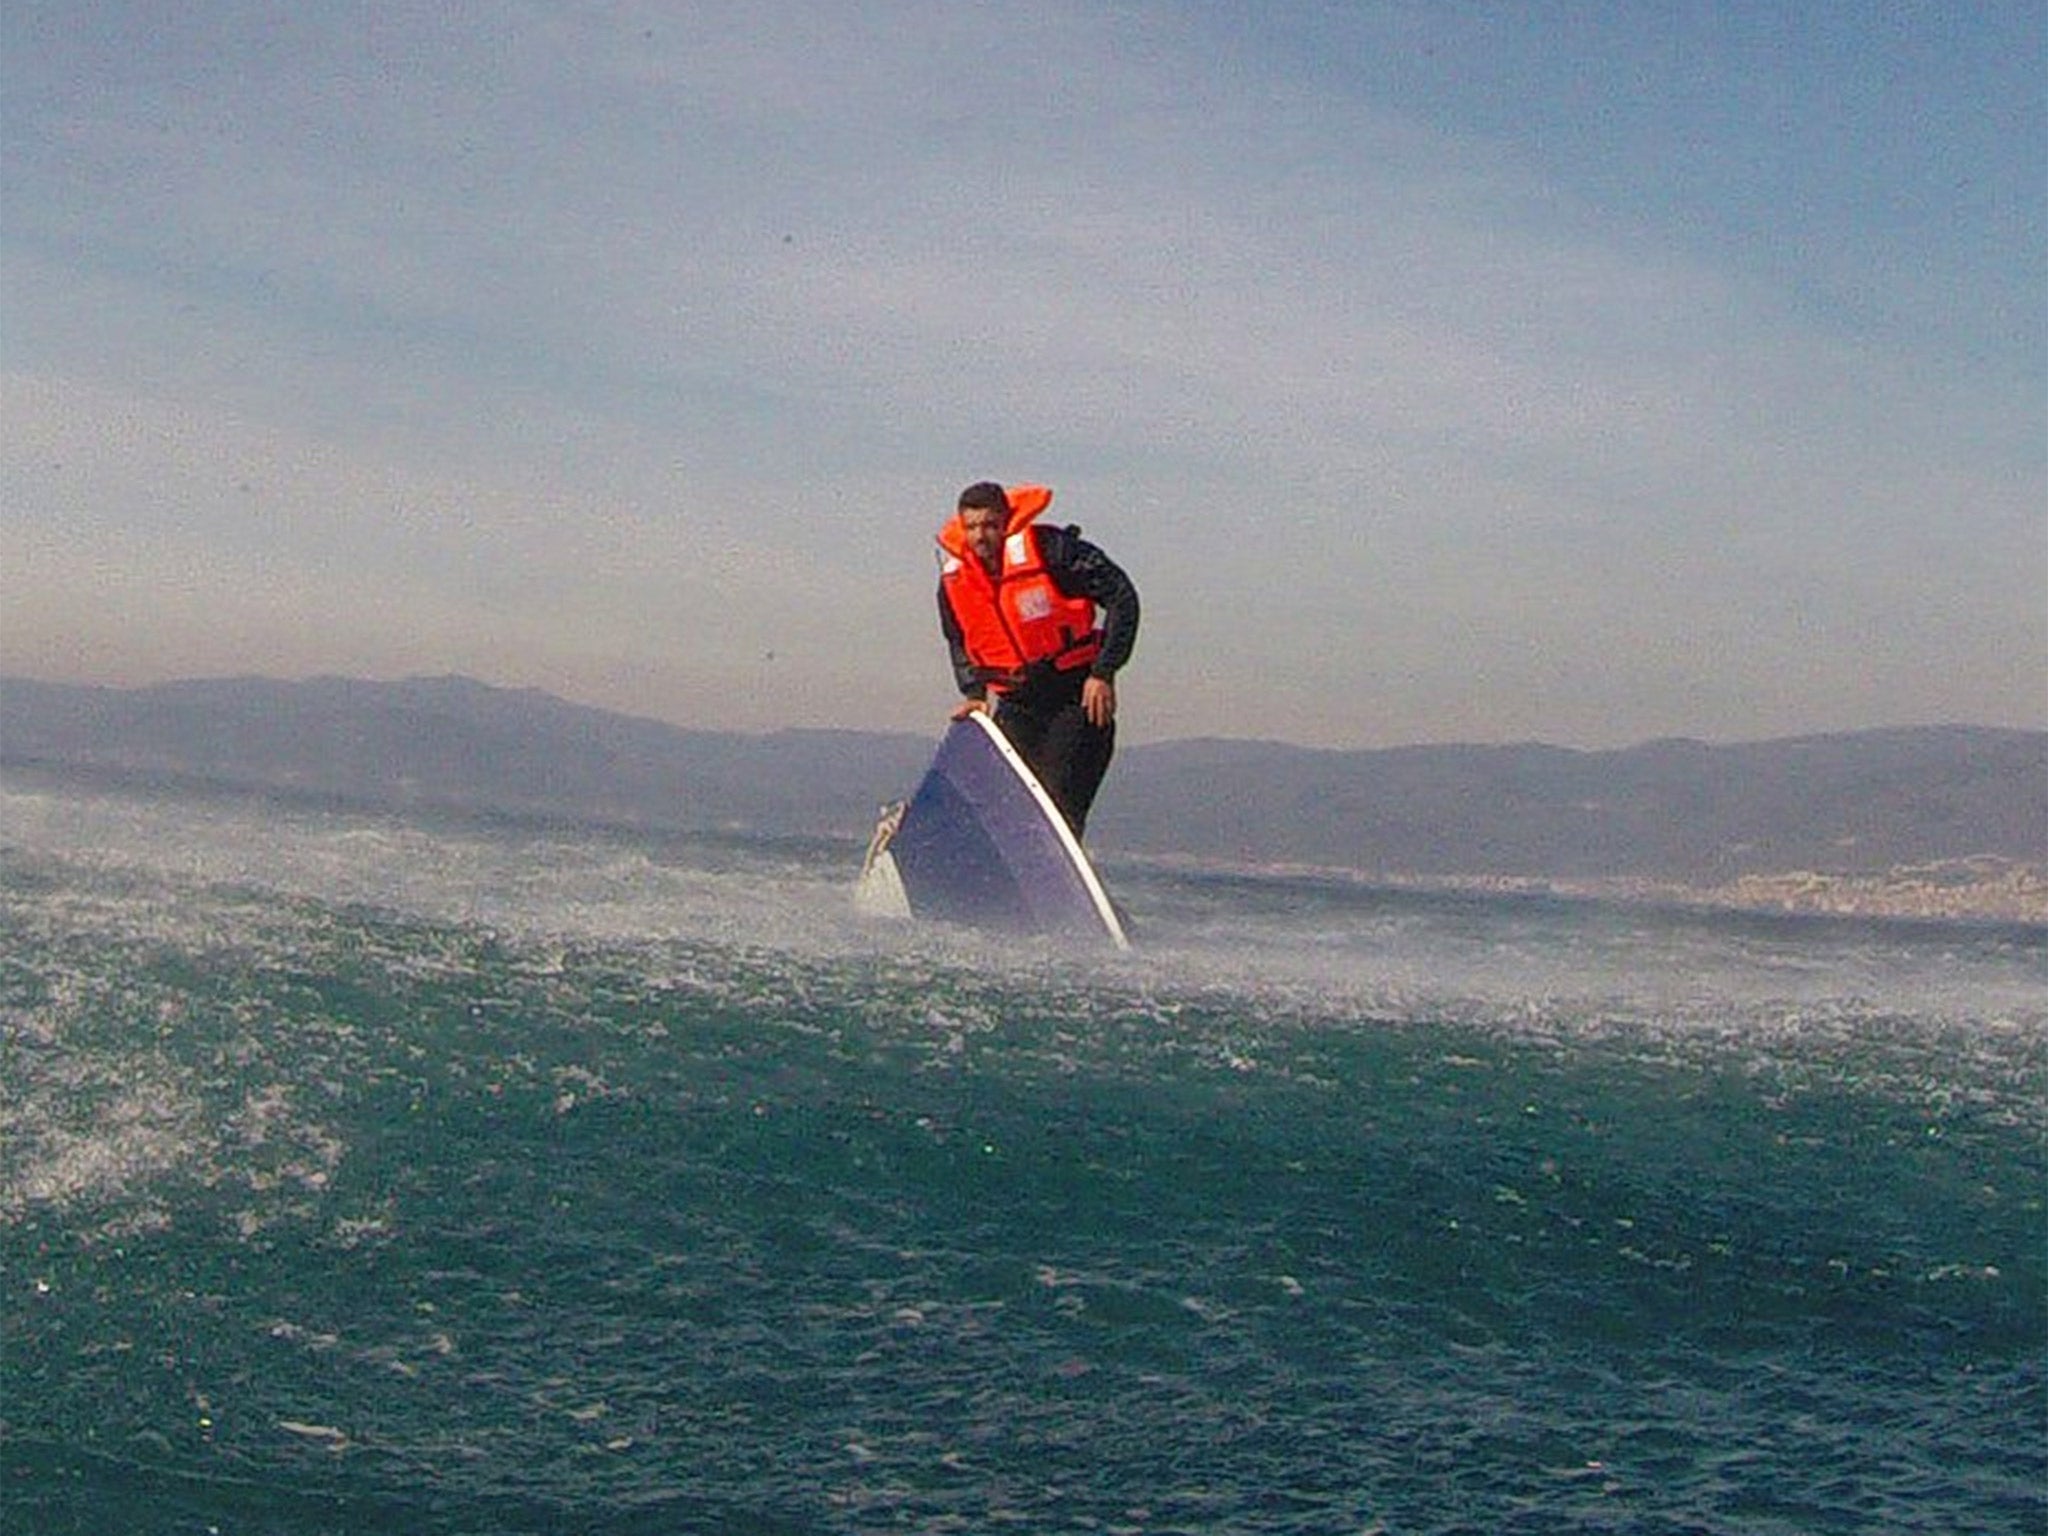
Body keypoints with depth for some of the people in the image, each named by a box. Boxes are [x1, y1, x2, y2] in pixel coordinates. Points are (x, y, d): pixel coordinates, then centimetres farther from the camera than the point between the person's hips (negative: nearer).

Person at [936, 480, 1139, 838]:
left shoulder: (1050, 549, -17)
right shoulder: (954, 579, -1)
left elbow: (1121, 596, -12)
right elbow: (959, 643, 17)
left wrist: (1103, 673, -15)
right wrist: (974, 692, 0)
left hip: (1079, 696, -5)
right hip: (1017, 704, 5)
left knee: (1060, 808, -15)